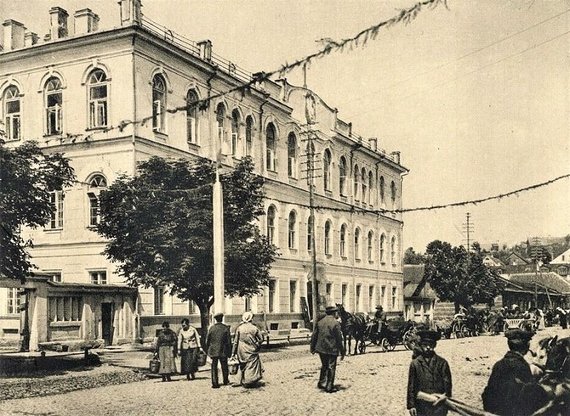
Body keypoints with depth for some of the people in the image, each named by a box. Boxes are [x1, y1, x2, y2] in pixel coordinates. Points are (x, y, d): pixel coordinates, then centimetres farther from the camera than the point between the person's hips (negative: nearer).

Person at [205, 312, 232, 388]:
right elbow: (229, 340, -4)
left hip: (213, 351, 0)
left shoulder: (211, 328, -4)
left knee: (214, 367, 5)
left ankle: (215, 383, 0)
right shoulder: (226, 328, -7)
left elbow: (207, 340, 1)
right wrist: (229, 351, 4)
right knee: (224, 366, 17)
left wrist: (207, 351, 12)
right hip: (223, 351, 0)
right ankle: (225, 381, 30)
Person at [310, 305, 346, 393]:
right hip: (332, 349, -5)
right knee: (331, 367, 4)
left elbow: (314, 336, 10)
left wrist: (313, 348, 20)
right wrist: (342, 352, -4)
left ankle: (322, 383, 25)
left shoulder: (320, 322, 5)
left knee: (324, 366, 21)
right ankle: (329, 387, 5)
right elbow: (339, 339, -11)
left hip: (321, 349, 5)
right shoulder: (335, 323, -11)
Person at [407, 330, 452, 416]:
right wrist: (411, 405, 0)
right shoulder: (415, 364, 4)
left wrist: (446, 395, -17)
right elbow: (411, 386, 4)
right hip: (421, 406, 0)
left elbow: (447, 382, 2)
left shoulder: (442, 363, 5)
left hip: (439, 405, 0)